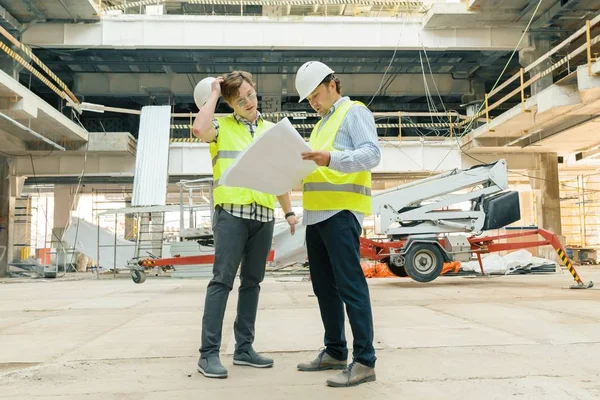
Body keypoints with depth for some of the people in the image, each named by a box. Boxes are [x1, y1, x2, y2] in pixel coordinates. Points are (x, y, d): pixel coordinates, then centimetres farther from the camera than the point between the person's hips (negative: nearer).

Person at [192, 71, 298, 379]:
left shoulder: (272, 130, 19)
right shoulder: (222, 125, 6)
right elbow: (199, 129, -18)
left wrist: (289, 211, 17)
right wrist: (213, 94, -4)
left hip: (264, 214, 5)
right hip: (231, 211, -5)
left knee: (252, 282, 8)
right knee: (222, 280, -8)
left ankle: (244, 348, 15)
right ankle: (209, 353, -4)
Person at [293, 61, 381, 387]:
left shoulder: (355, 112, 0)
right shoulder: (322, 124, 26)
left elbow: (372, 154, -15)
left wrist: (332, 158, -30)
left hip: (341, 211, -9)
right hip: (316, 212, 9)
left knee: (350, 284, -10)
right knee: (324, 286, 11)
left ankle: (364, 361, -5)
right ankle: (335, 352, 21)